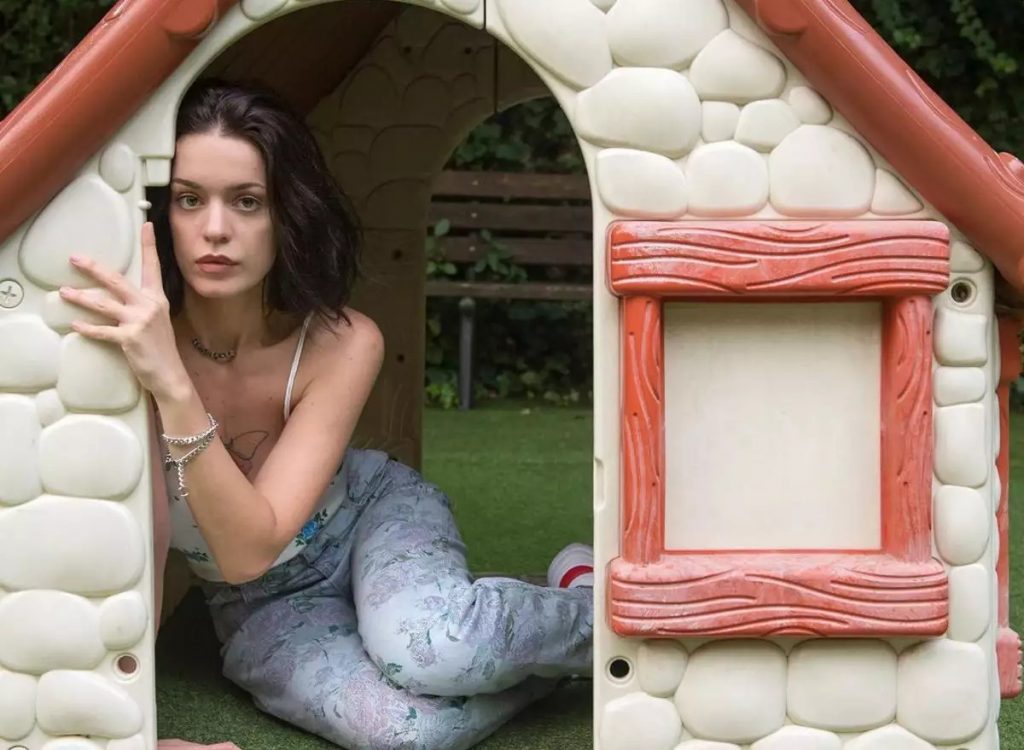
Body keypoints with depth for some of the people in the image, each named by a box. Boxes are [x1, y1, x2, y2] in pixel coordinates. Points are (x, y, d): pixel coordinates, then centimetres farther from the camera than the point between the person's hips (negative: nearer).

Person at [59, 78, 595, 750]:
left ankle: (589, 606, -5)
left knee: (423, 647, -37)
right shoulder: (124, 343, -26)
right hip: (268, 610, 1)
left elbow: (250, 549, -35)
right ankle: (553, 659, -1)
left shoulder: (343, 345, -26)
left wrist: (173, 387, -48)